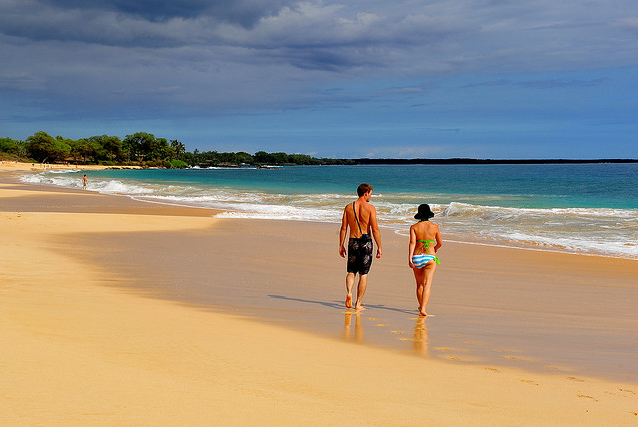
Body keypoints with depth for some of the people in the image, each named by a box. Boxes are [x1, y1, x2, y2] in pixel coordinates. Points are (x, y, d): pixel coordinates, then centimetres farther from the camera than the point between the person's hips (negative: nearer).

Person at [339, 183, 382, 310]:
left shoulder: (349, 207, 4)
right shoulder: (370, 208, -7)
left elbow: (343, 228, 3)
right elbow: (375, 229, -12)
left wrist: (341, 245, 10)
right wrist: (379, 247, -7)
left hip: (353, 242, 3)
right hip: (366, 242, -3)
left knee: (351, 272, 14)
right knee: (363, 274, 6)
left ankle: (349, 292, -13)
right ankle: (358, 303, 8)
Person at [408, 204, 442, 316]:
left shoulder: (414, 227, -1)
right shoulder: (434, 227, -1)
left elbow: (412, 242, -13)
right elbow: (440, 243, 9)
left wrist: (409, 258, -16)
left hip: (416, 258, 2)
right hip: (429, 258, -2)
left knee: (419, 284, 18)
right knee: (427, 285, -7)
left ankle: (421, 306, 33)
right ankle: (423, 309, -21)